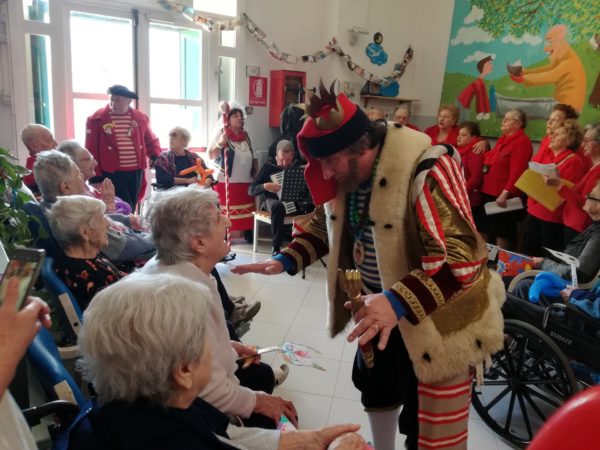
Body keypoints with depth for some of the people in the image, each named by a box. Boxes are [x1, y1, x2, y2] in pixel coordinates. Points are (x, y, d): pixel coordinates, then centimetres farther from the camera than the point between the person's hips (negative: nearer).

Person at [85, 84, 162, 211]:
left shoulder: (141, 118, 6)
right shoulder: (97, 119, -4)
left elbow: (151, 140, 17)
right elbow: (91, 149, -4)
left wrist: (156, 156, -2)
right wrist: (95, 176, -8)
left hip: (136, 171, 4)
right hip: (112, 172, -4)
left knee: (131, 209, 13)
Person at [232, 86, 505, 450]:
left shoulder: (427, 171, -30)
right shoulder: (344, 175, -4)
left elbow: (462, 256, -37)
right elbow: (324, 227, 9)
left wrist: (399, 301, -48)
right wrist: (284, 261, -6)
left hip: (440, 319, -7)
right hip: (379, 310, 8)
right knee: (377, 390, 29)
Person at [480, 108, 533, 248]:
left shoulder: (522, 142, -13)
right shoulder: (503, 139, 15)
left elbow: (516, 172, -22)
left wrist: (505, 193, -26)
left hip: (504, 196, -9)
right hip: (489, 192, 9)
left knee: (502, 233, 0)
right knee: (487, 230, 15)